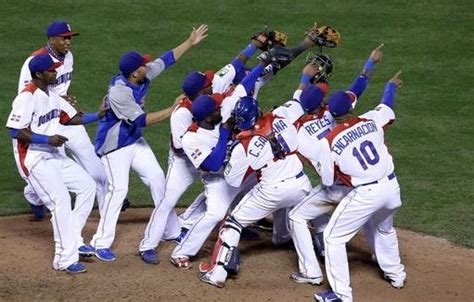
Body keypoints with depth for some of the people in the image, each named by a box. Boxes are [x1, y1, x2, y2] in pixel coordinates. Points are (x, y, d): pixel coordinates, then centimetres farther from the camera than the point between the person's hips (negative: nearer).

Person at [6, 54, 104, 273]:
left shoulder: (51, 95, 11)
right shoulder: (27, 98, -17)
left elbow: (73, 118, 15)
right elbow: (16, 131, -22)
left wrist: (98, 115, 1)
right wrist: (47, 139, -26)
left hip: (53, 156, 10)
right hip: (33, 159, -10)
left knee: (87, 185, 9)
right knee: (61, 201, -16)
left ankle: (73, 241, 15)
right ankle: (65, 259, -10)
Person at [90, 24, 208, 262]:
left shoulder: (144, 76, -8)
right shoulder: (118, 91, -31)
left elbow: (166, 60, 6)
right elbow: (141, 120, -29)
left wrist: (191, 42, 6)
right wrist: (172, 110, -29)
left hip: (135, 140, 9)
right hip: (114, 145, -9)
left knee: (157, 178, 10)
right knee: (119, 188, -16)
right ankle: (101, 243, -11)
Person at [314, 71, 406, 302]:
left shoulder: (329, 142, -9)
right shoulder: (370, 121, 1)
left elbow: (327, 180, 0)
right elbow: (386, 106, 25)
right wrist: (391, 85, 45)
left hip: (365, 194, -6)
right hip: (391, 187, 6)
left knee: (333, 237, 6)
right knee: (384, 230, 35)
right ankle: (395, 274, 49)